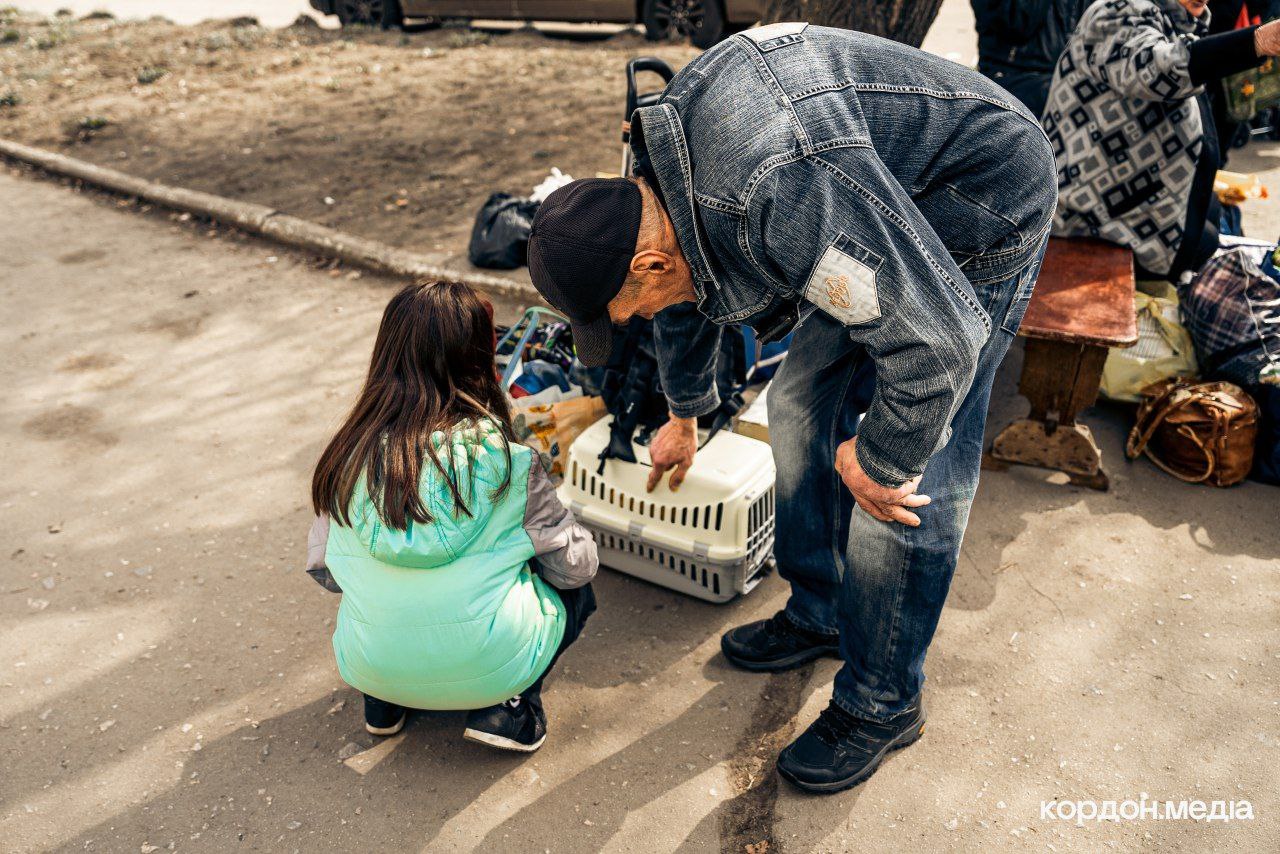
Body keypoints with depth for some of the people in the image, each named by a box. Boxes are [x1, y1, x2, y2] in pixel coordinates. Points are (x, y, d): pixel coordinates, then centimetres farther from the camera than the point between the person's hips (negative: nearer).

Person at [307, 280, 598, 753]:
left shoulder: (351, 453, -5)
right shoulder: (504, 458, -14)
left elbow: (325, 571, 6)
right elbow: (575, 565, -4)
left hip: (371, 669, 5)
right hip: (485, 670, -4)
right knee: (577, 587, 20)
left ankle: (384, 702, 16)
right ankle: (513, 705, 0)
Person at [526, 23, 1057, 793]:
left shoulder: (781, 193, -39)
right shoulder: (663, 167, -6)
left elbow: (937, 340, -35)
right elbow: (690, 300, 15)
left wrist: (879, 461, -17)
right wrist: (685, 416, 31)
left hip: (982, 215, -9)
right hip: (891, 205, 9)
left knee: (914, 480, -8)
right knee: (803, 404, 11)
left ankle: (882, 705, 12)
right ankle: (819, 614, 29)